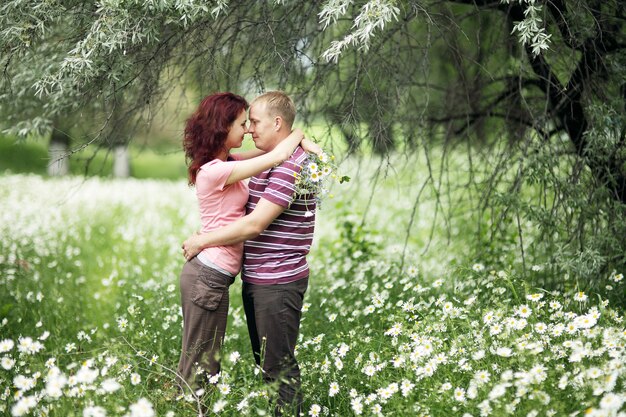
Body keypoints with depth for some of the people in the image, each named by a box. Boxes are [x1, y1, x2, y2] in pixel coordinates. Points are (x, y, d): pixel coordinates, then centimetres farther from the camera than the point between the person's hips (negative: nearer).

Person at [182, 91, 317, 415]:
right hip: (256, 279, 10)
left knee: (279, 366, -1)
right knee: (263, 361, 18)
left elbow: (254, 224, -23)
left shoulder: (290, 166, -19)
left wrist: (202, 241, -14)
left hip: (278, 282, -10)